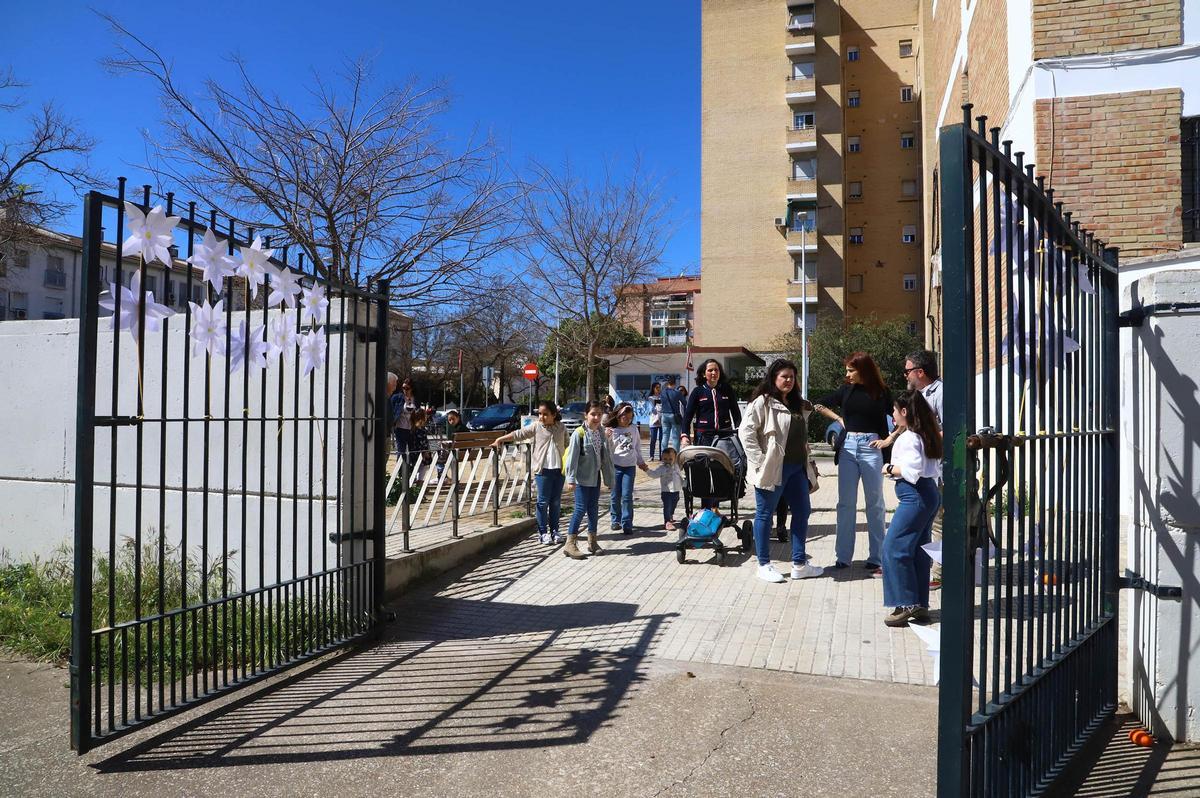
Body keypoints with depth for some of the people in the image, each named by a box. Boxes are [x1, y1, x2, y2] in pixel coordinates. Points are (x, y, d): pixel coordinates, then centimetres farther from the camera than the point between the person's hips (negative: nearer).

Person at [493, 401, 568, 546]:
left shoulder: (562, 429, 7)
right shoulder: (536, 427, 1)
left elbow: (567, 445, 15)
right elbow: (518, 434, 1)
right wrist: (500, 439, -4)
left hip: (559, 469, 2)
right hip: (543, 469, -2)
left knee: (556, 502, 9)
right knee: (543, 502, 1)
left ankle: (554, 531, 20)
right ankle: (542, 533, 9)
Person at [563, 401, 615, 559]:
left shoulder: (601, 433, 4)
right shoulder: (579, 433, -13)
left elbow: (606, 457, 10)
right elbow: (572, 457, -15)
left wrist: (609, 479, 12)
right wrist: (571, 479, -19)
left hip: (595, 476, 6)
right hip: (581, 477, -6)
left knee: (594, 509, 12)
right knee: (581, 508, -8)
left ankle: (592, 541, 23)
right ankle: (570, 544, -2)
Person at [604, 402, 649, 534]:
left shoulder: (634, 428, 7)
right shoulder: (610, 430, -4)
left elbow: (637, 446, 18)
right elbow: (606, 450, -3)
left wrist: (641, 462, 21)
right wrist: (605, 437, -18)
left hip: (630, 466, 2)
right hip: (615, 466, -2)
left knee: (627, 496, -4)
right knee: (615, 495, 5)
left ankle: (627, 524, -1)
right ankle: (615, 520, 22)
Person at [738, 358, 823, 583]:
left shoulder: (798, 404, 16)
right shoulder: (762, 402, -9)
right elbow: (745, 431, -16)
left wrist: (806, 460, 15)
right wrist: (759, 460, -18)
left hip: (797, 467, 8)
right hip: (773, 468, -8)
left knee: (802, 512, 11)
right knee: (765, 514, 2)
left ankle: (799, 564, 21)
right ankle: (764, 565, 13)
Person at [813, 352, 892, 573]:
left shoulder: (880, 393, 1)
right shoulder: (846, 390, 8)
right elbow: (819, 404, 17)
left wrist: (887, 439, -16)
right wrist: (838, 418, 9)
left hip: (871, 447, -3)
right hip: (848, 447, 3)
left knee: (874, 503, 4)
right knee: (846, 503, 4)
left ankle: (875, 557, 10)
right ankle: (843, 556, 9)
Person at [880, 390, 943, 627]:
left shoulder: (909, 437, -14)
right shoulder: (926, 435, 15)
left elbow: (912, 470, -24)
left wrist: (890, 469, -8)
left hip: (915, 496, -10)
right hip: (930, 493, 10)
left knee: (894, 547, -7)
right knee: (918, 550, 12)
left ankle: (906, 604, -5)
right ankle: (920, 606, 15)